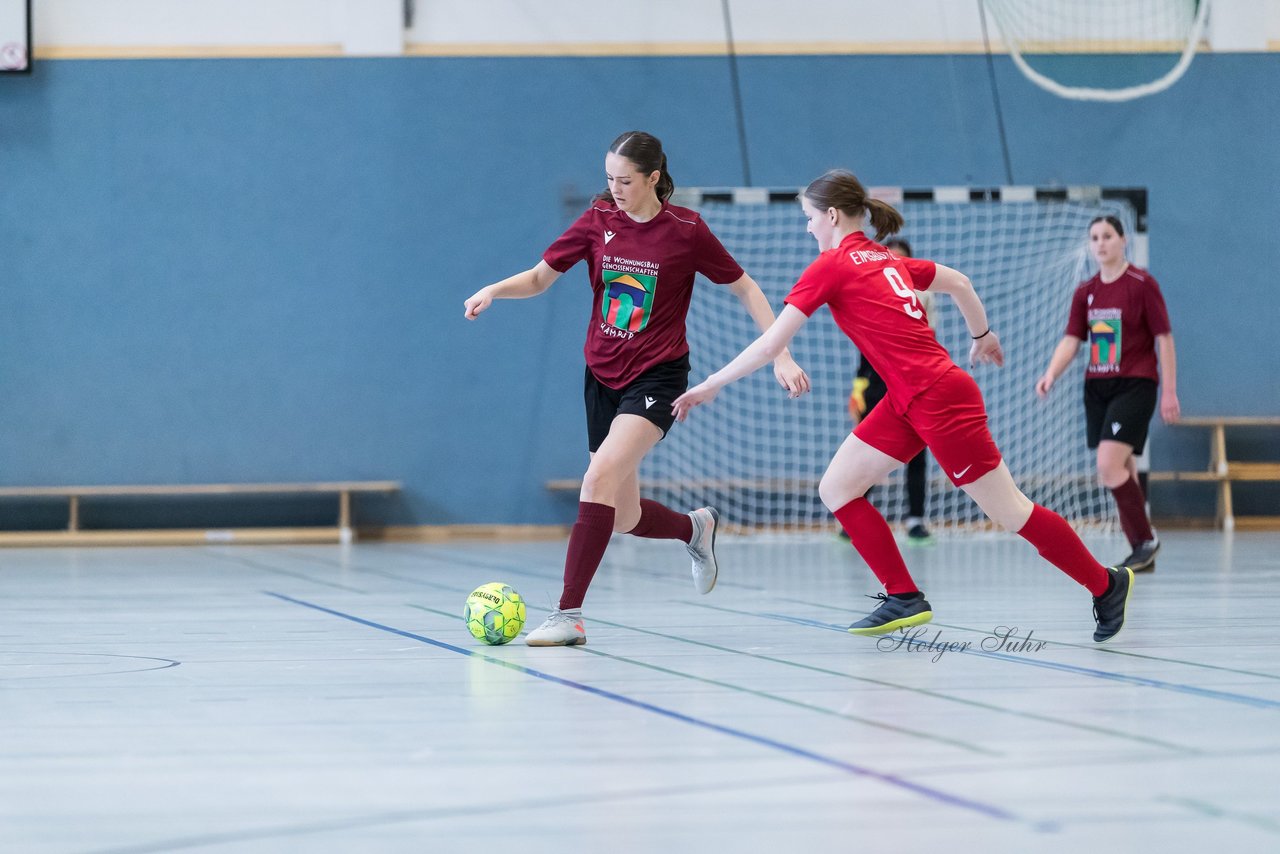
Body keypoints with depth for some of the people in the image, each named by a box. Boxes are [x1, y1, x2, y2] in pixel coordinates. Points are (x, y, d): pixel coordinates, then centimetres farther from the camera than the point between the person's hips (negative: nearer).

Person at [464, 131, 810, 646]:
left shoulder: (686, 230, -9)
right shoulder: (598, 221, 0)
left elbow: (745, 289, 0)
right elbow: (539, 278, 7)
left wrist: (781, 355, -8)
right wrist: (493, 290, -13)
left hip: (657, 376, -5)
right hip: (602, 376, 5)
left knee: (601, 475, -27)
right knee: (624, 519, 8)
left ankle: (569, 614, -26)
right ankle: (695, 528, 43)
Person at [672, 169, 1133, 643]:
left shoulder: (830, 266, -10)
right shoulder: (886, 259, 13)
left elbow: (771, 343, -12)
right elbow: (959, 283, 23)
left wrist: (709, 386, -3)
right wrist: (983, 335, 39)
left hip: (939, 398, -9)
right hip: (909, 402, 9)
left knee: (1011, 512, 0)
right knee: (836, 489, 6)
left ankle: (1106, 583, 14)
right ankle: (904, 599, 8)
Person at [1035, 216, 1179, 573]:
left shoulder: (1142, 284, -7)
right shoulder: (1085, 292, 10)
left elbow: (1164, 339, -6)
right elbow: (1071, 340, 5)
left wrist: (1169, 391, -9)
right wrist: (1051, 374, -13)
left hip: (1135, 385, -6)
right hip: (1096, 386, 6)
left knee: (1109, 466, -20)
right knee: (1121, 473, 9)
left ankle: (1146, 539, -6)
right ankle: (1143, 554, 16)